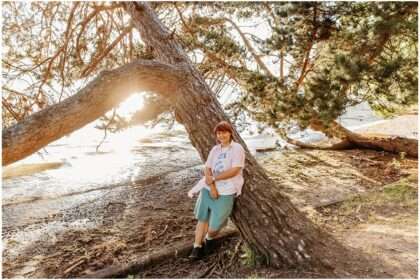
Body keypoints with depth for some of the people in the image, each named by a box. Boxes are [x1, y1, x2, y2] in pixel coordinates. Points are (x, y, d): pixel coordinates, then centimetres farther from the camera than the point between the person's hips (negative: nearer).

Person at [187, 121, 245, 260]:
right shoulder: (215, 149, 10)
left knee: (214, 224, -1)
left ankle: (209, 239, 30)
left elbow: (234, 171, -16)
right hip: (208, 188, 4)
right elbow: (207, 169, 2)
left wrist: (213, 178, -13)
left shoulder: (237, 148, -6)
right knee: (202, 218, 6)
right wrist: (212, 186, -15)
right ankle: (197, 247, 19)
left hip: (226, 191, -4)